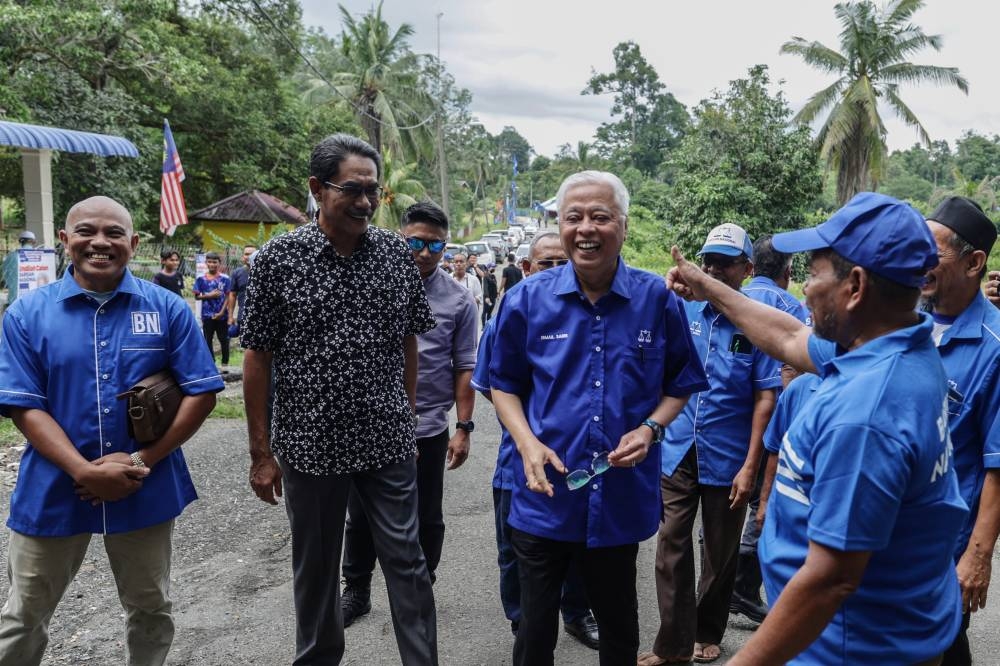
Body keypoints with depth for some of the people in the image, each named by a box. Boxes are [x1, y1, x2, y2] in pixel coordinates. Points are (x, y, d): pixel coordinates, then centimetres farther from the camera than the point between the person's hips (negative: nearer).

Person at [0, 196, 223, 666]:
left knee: (150, 610, 19)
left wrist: (141, 461, -15)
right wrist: (86, 472, -20)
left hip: (146, 489, 0)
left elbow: (201, 394, -7)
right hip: (53, 490, 0)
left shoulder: (167, 308, -5)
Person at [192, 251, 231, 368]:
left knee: (224, 339, 4)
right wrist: (209, 295, -13)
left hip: (222, 315, -1)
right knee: (208, 340, 7)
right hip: (207, 315, 1)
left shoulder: (225, 279, -1)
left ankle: (225, 363, 13)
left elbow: (228, 297, -2)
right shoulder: (201, 279, 2)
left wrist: (221, 312, -9)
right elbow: (197, 296, 3)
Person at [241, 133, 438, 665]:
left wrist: (408, 418, 8)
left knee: (406, 561, 8)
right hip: (310, 443, -1)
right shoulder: (277, 258, -8)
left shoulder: (397, 253, -1)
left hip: (388, 442, 1)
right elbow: (257, 358, -5)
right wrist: (261, 453, -4)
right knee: (315, 567, 16)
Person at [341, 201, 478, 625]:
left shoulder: (459, 300, -2)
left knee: (426, 519, 13)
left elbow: (464, 368, -1)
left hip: (428, 427, -1)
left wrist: (463, 428, -4)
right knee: (360, 515, 14)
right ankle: (355, 591, 34)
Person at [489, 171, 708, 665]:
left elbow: (681, 384, 6)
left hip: (622, 498, 1)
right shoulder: (527, 299, -5)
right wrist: (527, 442, -12)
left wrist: (651, 429, -12)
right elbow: (504, 384, 5)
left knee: (619, 625, 22)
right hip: (544, 495, 0)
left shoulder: (658, 299, -5)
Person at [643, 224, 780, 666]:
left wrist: (750, 467, -11)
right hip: (677, 452, 2)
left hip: (727, 460, -2)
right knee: (672, 547, 5)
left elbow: (766, 398, -9)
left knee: (721, 553, 15)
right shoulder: (683, 312, 1)